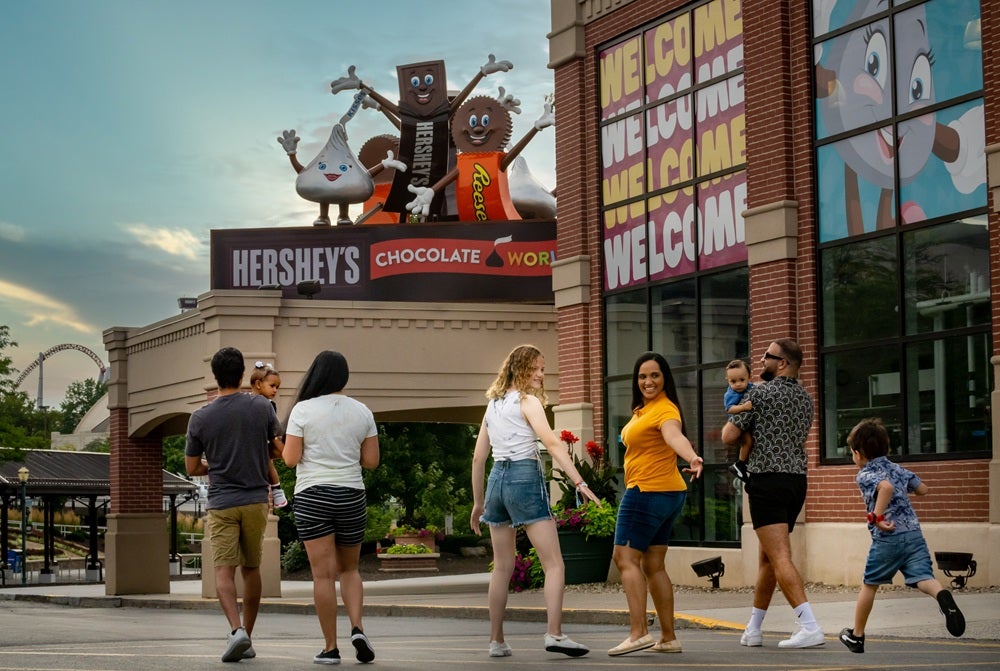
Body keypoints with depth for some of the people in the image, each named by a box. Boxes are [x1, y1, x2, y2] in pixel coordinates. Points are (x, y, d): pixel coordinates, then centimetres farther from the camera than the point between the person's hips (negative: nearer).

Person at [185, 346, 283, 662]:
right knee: (251, 568, 13)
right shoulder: (262, 407, -3)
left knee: (224, 570, -6)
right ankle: (247, 639, 18)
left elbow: (192, 468, 6)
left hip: (222, 503, -2)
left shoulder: (200, 417, -3)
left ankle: (237, 629, -27)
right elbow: (277, 451, 11)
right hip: (256, 500, 2)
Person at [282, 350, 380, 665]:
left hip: (312, 497, -3)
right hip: (351, 497, 3)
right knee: (349, 569, 17)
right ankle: (357, 628, -4)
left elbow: (290, 459, -7)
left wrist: (288, 448, 14)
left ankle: (330, 647, 0)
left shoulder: (303, 410, -5)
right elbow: (371, 461, 4)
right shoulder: (362, 412, 4)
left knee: (324, 574, -1)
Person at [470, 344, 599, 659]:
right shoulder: (527, 401, -3)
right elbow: (552, 443, -17)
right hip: (525, 477, -7)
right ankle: (554, 633, -17)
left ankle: (496, 641, 14)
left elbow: (478, 458, 18)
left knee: (502, 567, 13)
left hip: (497, 479, 7)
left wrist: (478, 502, 24)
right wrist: (580, 482, -23)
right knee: (554, 563, -6)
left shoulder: (493, 405, 17)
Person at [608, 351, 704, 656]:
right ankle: (668, 638, 14)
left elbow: (674, 435, -39)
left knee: (626, 558, -9)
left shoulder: (665, 409, -18)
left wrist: (692, 457, -56)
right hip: (667, 494, 10)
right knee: (653, 565, 12)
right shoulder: (643, 410, 14)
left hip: (648, 493, -10)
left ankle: (638, 632, -16)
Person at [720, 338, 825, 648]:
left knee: (780, 558, -13)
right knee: (766, 557, 17)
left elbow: (729, 436, -5)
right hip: (797, 480, 8)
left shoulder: (761, 393, -7)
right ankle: (753, 629, 23)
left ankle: (810, 627, -24)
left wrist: (732, 420, 17)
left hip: (767, 481, -8)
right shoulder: (806, 398, 15)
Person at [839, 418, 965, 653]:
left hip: (887, 537, -4)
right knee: (923, 578, -10)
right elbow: (923, 490, 26)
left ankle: (856, 635, 27)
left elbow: (886, 486, -23)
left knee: (869, 585, 13)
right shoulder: (898, 469, 17)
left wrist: (878, 517, -18)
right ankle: (943, 597, -46)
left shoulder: (864, 475, -2)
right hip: (914, 534, 4)